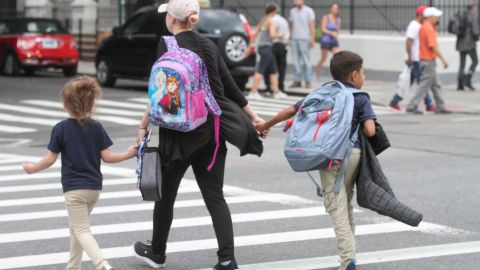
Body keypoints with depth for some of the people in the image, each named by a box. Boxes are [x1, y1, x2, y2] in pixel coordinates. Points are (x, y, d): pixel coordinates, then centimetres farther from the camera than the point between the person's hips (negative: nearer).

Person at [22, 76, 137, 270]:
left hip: (73, 188, -5)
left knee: (82, 231, -4)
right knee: (76, 227, 21)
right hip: (95, 187, 5)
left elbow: (50, 159, -8)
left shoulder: (60, 129, -10)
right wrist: (127, 154, 13)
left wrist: (33, 168, 9)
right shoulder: (96, 127, -1)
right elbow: (106, 156, -3)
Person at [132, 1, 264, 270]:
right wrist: (254, 117, 18)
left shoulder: (167, 45, -8)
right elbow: (230, 87, 10)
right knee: (214, 195, 4)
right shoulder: (209, 45, 8)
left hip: (179, 131, -4)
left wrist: (144, 125, -6)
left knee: (166, 192, 14)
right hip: (212, 130, 5)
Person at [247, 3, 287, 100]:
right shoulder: (270, 21, -12)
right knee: (260, 70, -8)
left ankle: (276, 92, 17)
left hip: (262, 46, 9)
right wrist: (279, 35, -4)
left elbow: (256, 33, 17)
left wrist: (250, 45, 23)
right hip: (266, 47, -9)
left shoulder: (263, 20, 13)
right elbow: (272, 34, -23)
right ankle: (253, 92, -9)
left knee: (273, 70, 13)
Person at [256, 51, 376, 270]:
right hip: (353, 152, 0)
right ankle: (349, 250, 21)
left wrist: (265, 125, 32)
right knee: (346, 202, 18)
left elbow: (291, 111, 19)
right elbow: (370, 131, -4)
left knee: (337, 206, -5)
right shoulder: (360, 98, 8)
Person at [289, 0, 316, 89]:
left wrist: (312, 39, -11)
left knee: (306, 61, -4)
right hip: (294, 38, 5)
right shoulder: (292, 11, 13)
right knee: (296, 61, 3)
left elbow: (312, 26, -5)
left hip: (304, 39, -5)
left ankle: (308, 81, 0)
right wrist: (290, 36, 10)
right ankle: (297, 80, 6)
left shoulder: (308, 11, -1)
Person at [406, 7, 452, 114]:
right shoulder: (429, 29, -19)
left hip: (425, 60, 10)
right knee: (424, 85, -5)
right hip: (429, 61, -10)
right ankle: (412, 106, -3)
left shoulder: (423, 27, 12)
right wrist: (443, 59, -20)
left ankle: (440, 107, 18)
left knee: (436, 85, 14)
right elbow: (433, 47, -23)